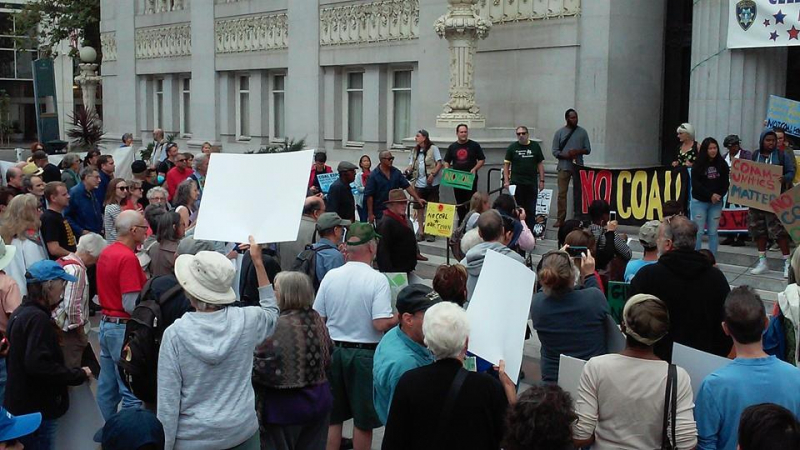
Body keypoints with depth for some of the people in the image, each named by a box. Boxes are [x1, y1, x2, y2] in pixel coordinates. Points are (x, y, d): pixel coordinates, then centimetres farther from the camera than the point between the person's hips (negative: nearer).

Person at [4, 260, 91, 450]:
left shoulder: (21, 313, 11)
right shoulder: (38, 318, -19)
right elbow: (38, 365, -27)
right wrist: (78, 375, -18)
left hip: (21, 406, 10)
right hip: (36, 411, -10)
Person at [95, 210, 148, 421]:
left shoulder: (106, 252, 9)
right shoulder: (128, 258, -19)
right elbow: (131, 305, -23)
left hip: (106, 323, 10)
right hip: (123, 328, -10)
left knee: (107, 387, 15)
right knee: (132, 391, -3)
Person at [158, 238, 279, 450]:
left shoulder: (175, 333, -16)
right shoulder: (246, 321, -10)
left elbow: (168, 398, -12)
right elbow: (272, 312, 15)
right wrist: (258, 262, 14)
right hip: (243, 432, 2)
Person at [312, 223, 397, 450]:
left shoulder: (331, 276, -4)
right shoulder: (377, 280, -16)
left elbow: (317, 318, 2)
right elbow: (381, 324, -22)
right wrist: (399, 318, -3)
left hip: (333, 351, 4)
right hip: (365, 354, -4)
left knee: (332, 416, 16)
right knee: (363, 419, 10)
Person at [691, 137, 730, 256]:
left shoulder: (722, 164, 4)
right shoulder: (698, 164, -2)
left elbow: (726, 183, 4)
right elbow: (695, 184, -7)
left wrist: (720, 195, -13)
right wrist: (710, 195, -16)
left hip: (716, 202, 2)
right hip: (699, 201, -2)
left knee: (713, 232, 5)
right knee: (698, 232, -2)